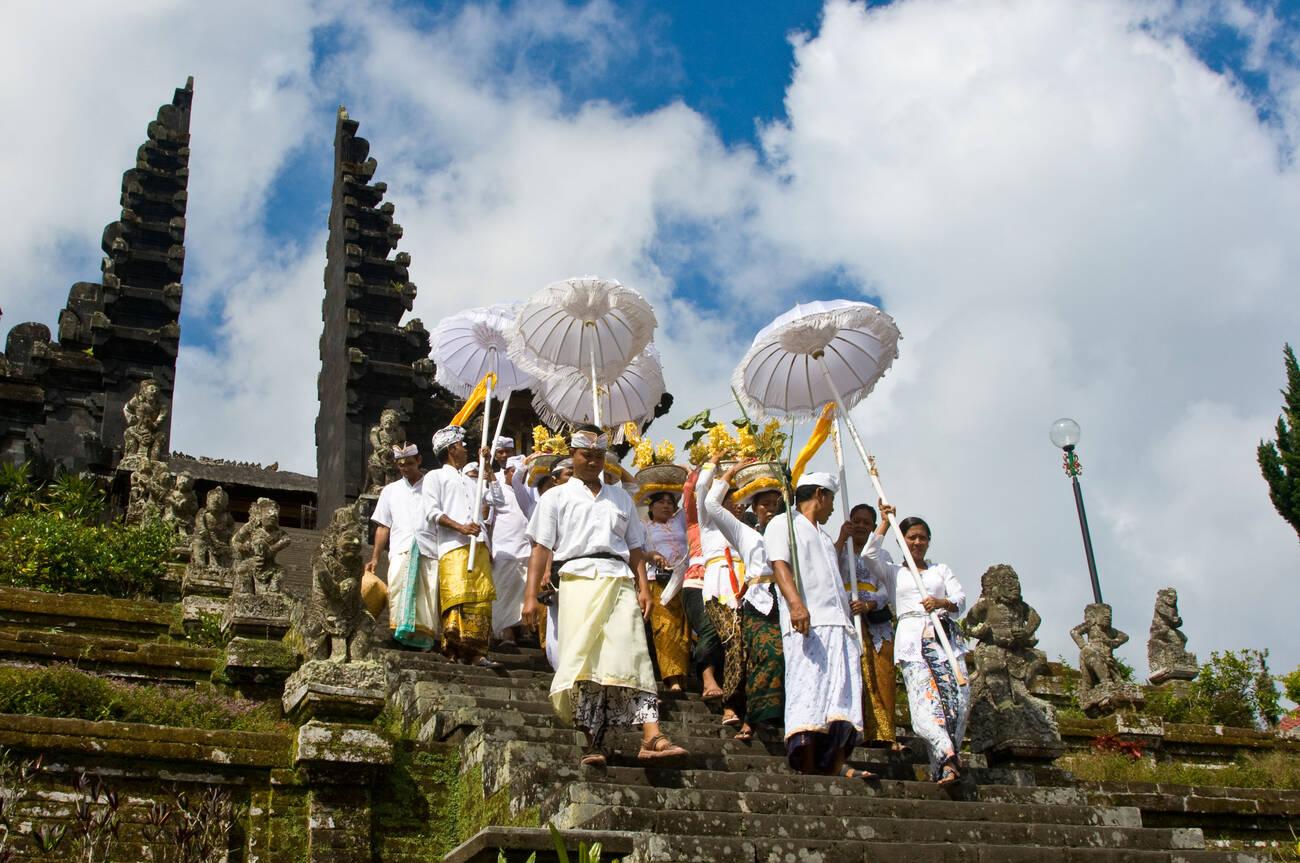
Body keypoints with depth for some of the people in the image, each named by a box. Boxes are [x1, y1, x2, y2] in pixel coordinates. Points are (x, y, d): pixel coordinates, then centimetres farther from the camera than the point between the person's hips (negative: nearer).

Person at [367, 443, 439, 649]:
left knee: (429, 595, -10)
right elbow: (383, 526, 20)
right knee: (398, 590, -16)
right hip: (401, 550, 2)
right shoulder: (390, 490, 22)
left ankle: (426, 639, -8)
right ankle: (399, 633, -19)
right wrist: (375, 558, 13)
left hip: (429, 549, -2)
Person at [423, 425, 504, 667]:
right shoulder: (436, 477, 12)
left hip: (479, 547, 6)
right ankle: (454, 651, -13)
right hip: (453, 548, -6)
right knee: (457, 601, -15)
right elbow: (432, 512, -1)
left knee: (481, 601, -6)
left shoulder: (471, 481, 31)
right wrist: (459, 527, -15)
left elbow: (497, 501, 25)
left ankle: (476, 653, -8)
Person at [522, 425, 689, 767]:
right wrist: (530, 596, -3)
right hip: (579, 578, -2)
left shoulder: (621, 498, 24)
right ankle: (593, 744, -7)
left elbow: (635, 547, 21)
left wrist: (643, 587, 6)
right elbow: (541, 548, 7)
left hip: (620, 582, 2)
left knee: (634, 656, -11)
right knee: (585, 661, -9)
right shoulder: (556, 497, 15)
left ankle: (652, 737, -21)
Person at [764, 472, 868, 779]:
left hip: (840, 623, 8)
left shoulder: (824, 536, 33)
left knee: (842, 690, -4)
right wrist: (795, 602, -23)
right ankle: (808, 765, -18)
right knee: (808, 685, -15)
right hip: (806, 622, -8)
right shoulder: (783, 524, 8)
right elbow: (780, 564, -10)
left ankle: (836, 764, -9)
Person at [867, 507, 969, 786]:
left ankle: (942, 764, -13)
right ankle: (948, 758, -36)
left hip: (946, 636, 2)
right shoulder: (893, 572, 22)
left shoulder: (942, 570, 26)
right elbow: (870, 555, 3)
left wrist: (942, 602, -10)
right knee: (925, 696, -23)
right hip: (912, 637, -2)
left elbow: (961, 600, 12)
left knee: (959, 695, -16)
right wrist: (886, 521, 12)